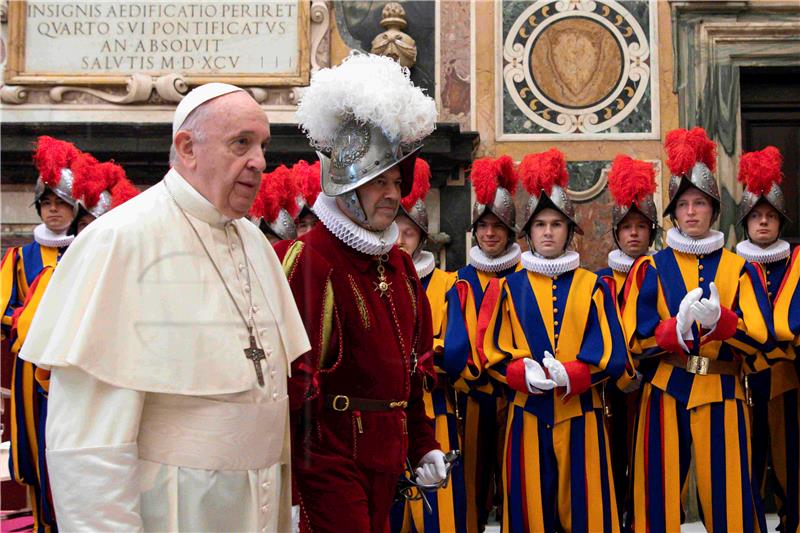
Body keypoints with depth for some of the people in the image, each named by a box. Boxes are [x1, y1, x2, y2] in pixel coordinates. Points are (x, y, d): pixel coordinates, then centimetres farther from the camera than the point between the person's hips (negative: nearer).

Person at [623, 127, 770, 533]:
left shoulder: (738, 268, 7)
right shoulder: (650, 269, 5)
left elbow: (760, 337, -2)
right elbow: (636, 338, -2)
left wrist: (719, 319, -19)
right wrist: (678, 329, -19)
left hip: (721, 397, 0)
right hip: (666, 395, 0)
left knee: (727, 498, 1)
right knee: (662, 496, 3)